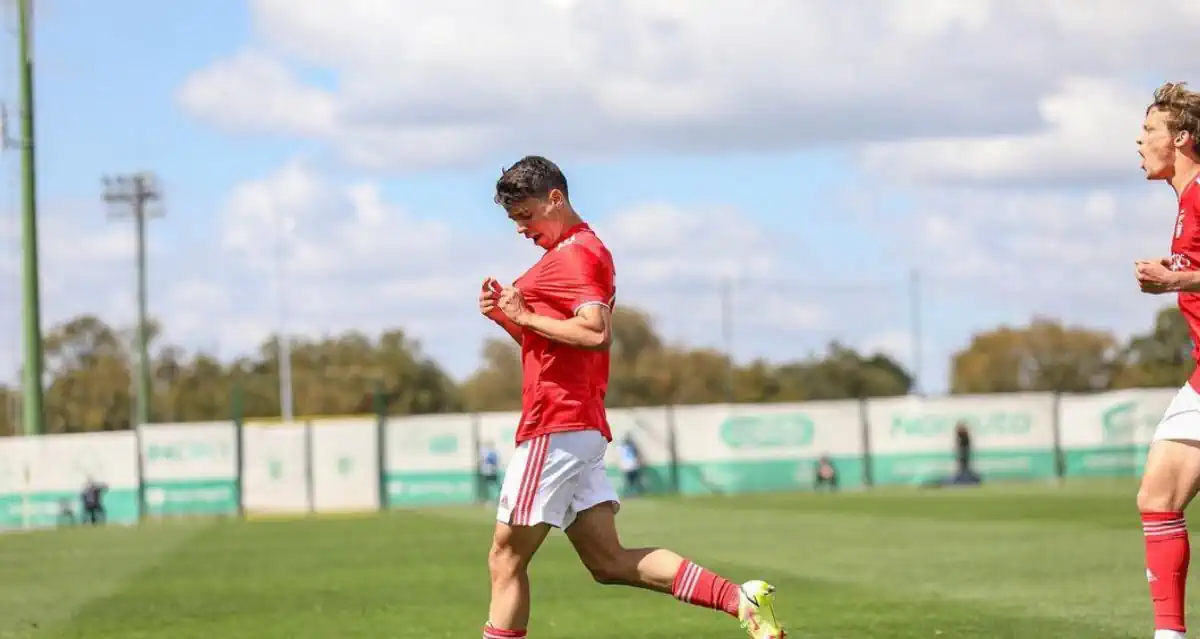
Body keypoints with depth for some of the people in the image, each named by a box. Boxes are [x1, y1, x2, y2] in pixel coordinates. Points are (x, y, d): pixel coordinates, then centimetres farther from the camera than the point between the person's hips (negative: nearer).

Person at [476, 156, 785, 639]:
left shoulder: (574, 255, -10)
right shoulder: (580, 251, 22)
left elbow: (596, 333, -25)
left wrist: (525, 316, -16)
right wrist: (506, 315, 10)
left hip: (556, 429, -10)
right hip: (582, 430, 10)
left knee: (506, 559, -3)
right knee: (608, 561, 7)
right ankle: (739, 599, -1)